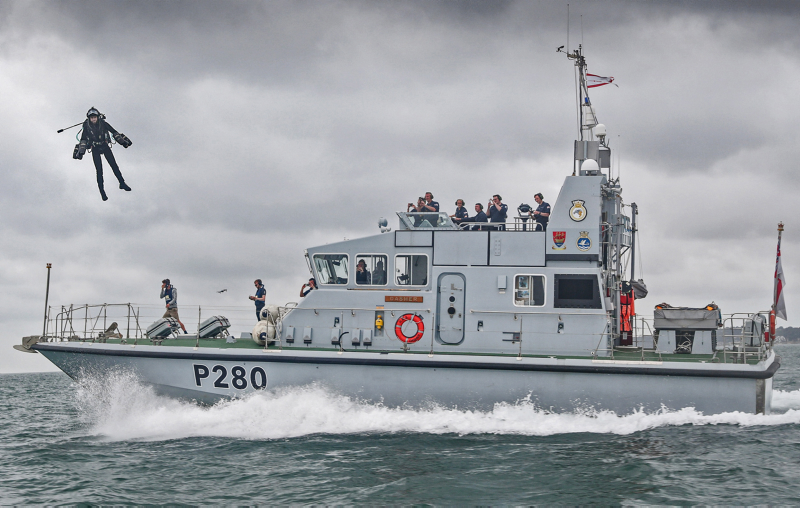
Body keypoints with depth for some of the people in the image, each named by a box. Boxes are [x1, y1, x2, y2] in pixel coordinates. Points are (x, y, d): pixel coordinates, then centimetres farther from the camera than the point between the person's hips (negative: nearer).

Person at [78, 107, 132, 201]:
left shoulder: (103, 123, -12)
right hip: (95, 149, -1)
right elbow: (83, 139, -1)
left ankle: (122, 183, 7)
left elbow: (113, 131, -2)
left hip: (105, 146, 1)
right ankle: (102, 191, -3)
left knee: (114, 165, -6)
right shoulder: (87, 126, -11)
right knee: (99, 170, -7)